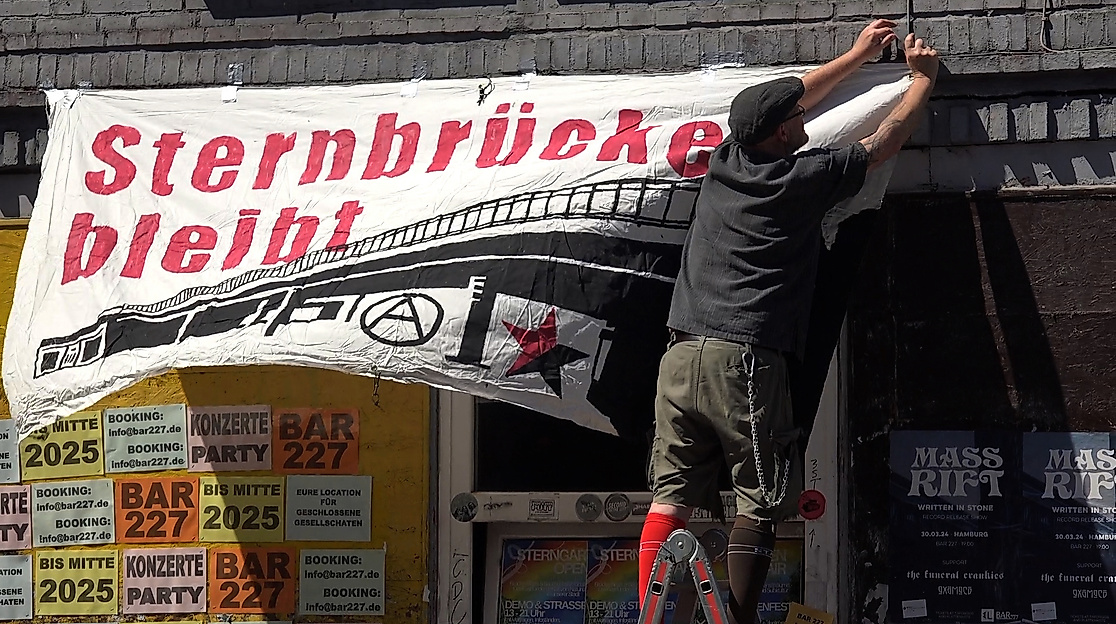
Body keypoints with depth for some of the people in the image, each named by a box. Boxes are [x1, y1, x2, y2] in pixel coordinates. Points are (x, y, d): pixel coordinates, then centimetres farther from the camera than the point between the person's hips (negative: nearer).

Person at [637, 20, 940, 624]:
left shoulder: (725, 160, 14)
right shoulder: (800, 179, 0)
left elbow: (784, 102, 34)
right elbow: (886, 139, 14)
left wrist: (856, 56, 43)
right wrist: (923, 77, 31)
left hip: (680, 355, 6)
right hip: (746, 361, -6)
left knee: (670, 497, 2)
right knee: (760, 504, -1)